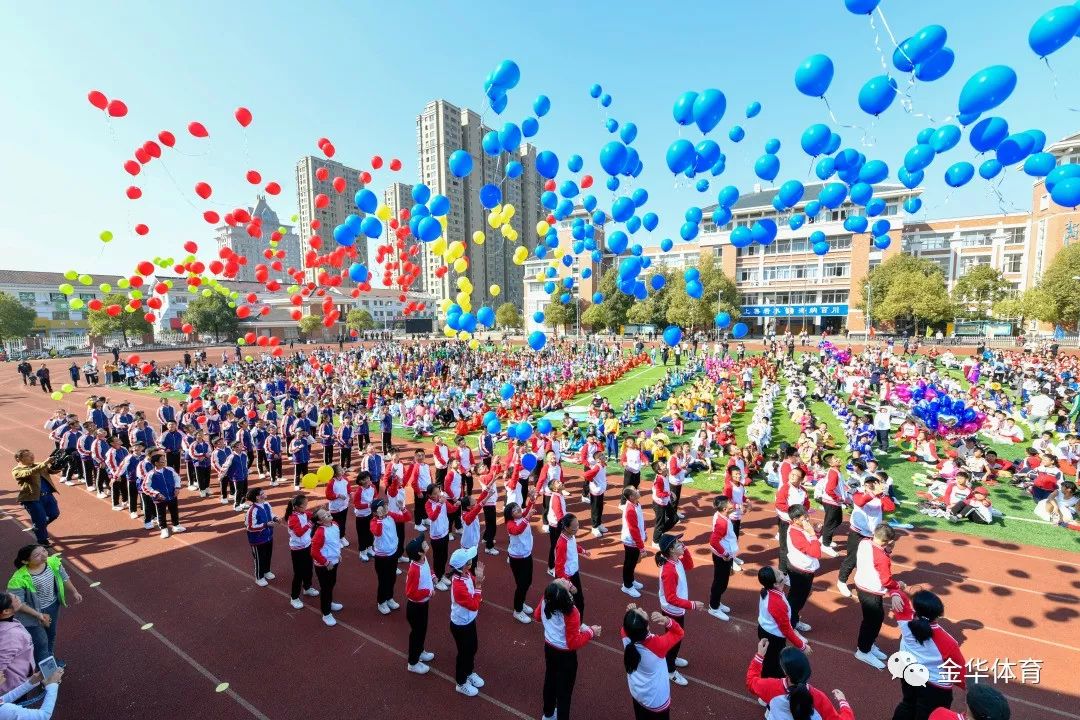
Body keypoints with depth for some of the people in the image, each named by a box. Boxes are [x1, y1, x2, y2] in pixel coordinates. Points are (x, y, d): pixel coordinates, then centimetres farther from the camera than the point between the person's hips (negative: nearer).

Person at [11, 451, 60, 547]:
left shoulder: (38, 465, 15)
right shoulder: (16, 471, -6)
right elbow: (30, 473, -25)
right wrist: (44, 463, -35)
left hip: (47, 495, 6)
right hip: (32, 498, -6)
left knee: (54, 514, 14)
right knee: (40, 520, 0)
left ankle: (38, 528, 41)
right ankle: (42, 541, 18)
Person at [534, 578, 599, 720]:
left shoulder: (545, 600, -20)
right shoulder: (570, 613, -37)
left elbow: (537, 616, 1)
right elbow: (574, 643, -27)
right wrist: (591, 632, -14)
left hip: (549, 647, 7)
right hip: (565, 654, -7)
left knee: (550, 681, 29)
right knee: (564, 689, 16)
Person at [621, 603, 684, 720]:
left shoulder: (626, 636, -28)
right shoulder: (657, 644, -39)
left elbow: (627, 627, -3)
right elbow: (679, 633, -22)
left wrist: (630, 614, -24)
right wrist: (666, 620, -41)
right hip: (657, 700, -4)